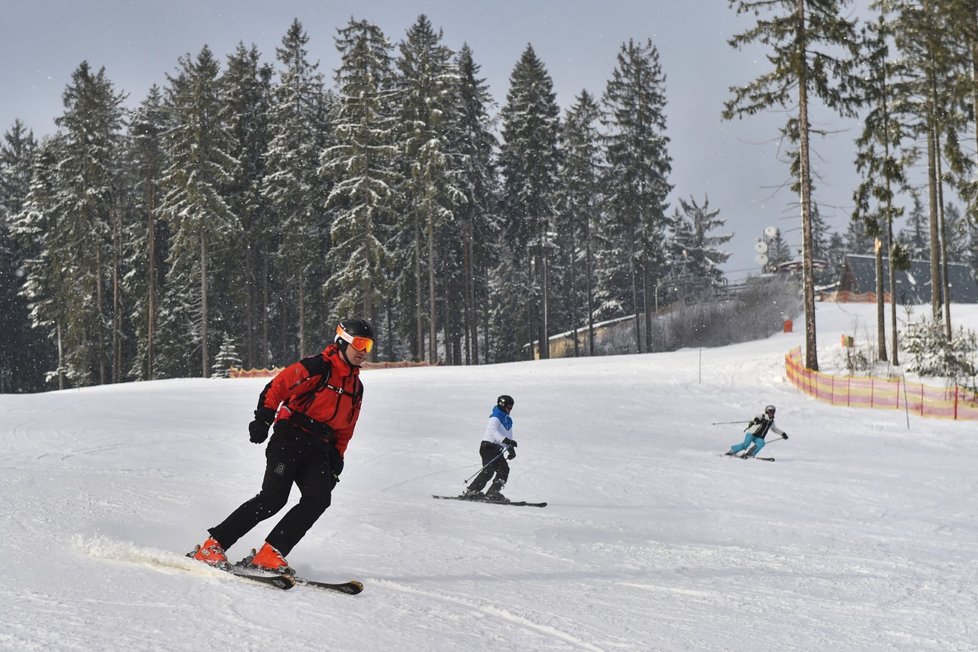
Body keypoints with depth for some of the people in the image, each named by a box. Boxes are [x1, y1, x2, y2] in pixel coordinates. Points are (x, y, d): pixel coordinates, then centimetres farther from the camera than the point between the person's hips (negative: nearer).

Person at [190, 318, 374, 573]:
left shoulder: (356, 388, 18)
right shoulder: (316, 368, -5)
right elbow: (276, 387, -8)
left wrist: (336, 460, 16)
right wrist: (263, 419, -19)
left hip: (318, 450, 6)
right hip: (289, 437, -6)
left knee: (319, 499, -19)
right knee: (273, 497, -20)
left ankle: (269, 554, -20)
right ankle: (213, 545, -12)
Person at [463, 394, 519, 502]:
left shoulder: (508, 420, 20)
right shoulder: (495, 418, -8)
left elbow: (509, 436, 26)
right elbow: (493, 431, -26)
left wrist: (511, 448, 10)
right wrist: (505, 440, -39)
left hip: (497, 449, 9)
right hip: (488, 446, -9)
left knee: (504, 469, -5)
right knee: (489, 470, -21)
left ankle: (492, 493, -4)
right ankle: (471, 491, -20)